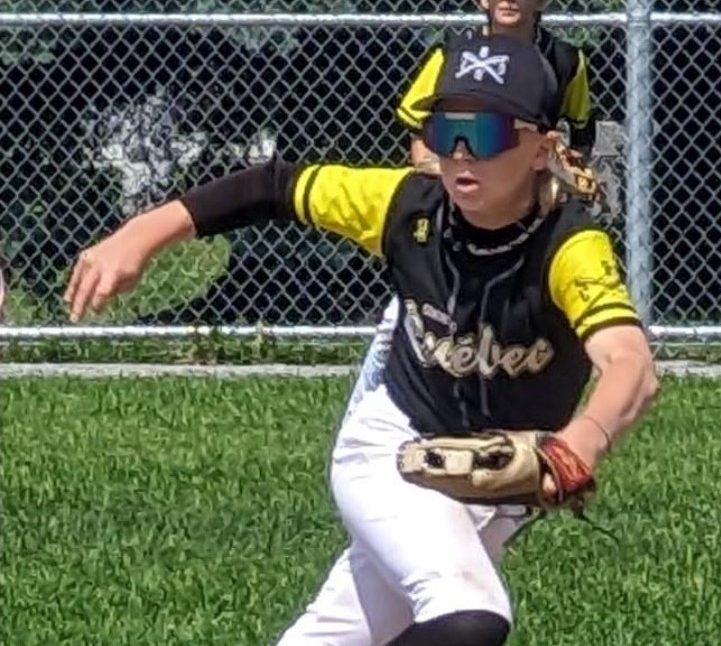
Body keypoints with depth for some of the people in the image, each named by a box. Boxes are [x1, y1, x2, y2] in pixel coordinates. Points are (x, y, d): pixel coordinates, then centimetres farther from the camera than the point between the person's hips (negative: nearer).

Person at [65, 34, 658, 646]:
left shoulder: (570, 246, -26)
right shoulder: (409, 204, -17)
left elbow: (632, 366, -45)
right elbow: (273, 186, -4)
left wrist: (587, 438, -67)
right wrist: (140, 236, -15)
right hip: (391, 449, -1)